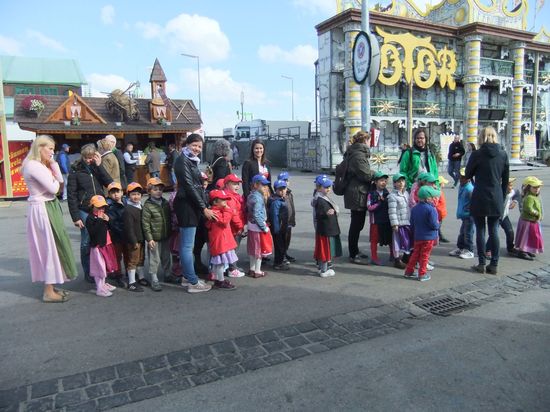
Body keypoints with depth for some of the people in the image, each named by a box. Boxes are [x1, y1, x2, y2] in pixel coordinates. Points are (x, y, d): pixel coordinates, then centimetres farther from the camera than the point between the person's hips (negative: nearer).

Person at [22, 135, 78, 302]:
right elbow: (53, 188, -21)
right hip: (41, 210, -10)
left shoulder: (42, 165, 14)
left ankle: (51, 286, 23)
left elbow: (61, 180, 11)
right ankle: (49, 292, 4)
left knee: (52, 246, 13)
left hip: (48, 208, 10)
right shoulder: (33, 165, -18)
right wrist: (54, 180, 0)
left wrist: (53, 163, 3)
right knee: (49, 247, -5)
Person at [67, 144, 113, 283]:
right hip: (84, 211, -3)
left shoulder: (97, 168, 8)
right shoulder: (75, 170, -2)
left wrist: (99, 166, -12)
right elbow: (71, 195, -4)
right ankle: (88, 273, 15)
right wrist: (75, 217, -8)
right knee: (87, 242, 2)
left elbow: (109, 183, -6)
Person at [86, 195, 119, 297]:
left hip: (107, 244, 8)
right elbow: (92, 231, -26)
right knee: (100, 267, -4)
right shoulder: (90, 218, -13)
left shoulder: (104, 216, 12)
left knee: (105, 266, 18)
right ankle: (99, 289, 5)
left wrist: (108, 221, -6)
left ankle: (103, 284, 34)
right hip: (97, 245, -8)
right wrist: (100, 220, -24)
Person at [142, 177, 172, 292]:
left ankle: (167, 275, 36)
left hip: (166, 237, 6)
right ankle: (154, 280, 11)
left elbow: (170, 218, 15)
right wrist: (149, 239, -15)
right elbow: (145, 224, -12)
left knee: (167, 257, 18)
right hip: (154, 238, -5)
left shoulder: (166, 203, 6)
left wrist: (171, 232, 14)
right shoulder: (147, 206, -11)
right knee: (154, 260, 1)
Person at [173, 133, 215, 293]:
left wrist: (205, 205, 11)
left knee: (187, 244, 14)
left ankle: (187, 277, 22)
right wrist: (204, 208, -15)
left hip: (192, 205, 9)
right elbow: (189, 186, -15)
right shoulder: (183, 160, -10)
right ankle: (193, 283, -2)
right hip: (186, 205, -9)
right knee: (187, 245, -6)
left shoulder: (192, 161, 18)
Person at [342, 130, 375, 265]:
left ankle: (354, 252, 28)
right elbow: (365, 174, -20)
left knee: (356, 224, 17)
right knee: (357, 224, -4)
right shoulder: (359, 154, -16)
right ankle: (354, 255, 4)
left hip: (355, 193, 11)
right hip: (358, 194, -11)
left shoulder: (354, 153, 17)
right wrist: (376, 174, -3)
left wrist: (372, 173, 13)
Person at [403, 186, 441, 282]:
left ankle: (408, 271, 20)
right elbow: (434, 225, -20)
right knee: (424, 256, 4)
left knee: (415, 253, 16)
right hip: (429, 237, -6)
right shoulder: (431, 209, -20)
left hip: (417, 236, 6)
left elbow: (412, 224, 8)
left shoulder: (414, 208, 2)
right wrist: (438, 225, 2)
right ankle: (422, 274, 13)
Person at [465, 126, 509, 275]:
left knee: (480, 231, 5)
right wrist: (502, 197, 16)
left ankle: (482, 264, 9)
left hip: (479, 199, -3)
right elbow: (506, 179, 8)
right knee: (494, 232, 9)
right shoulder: (503, 154, 2)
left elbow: (467, 175, 1)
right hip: (496, 199, 3)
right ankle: (494, 264, 13)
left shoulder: (477, 154, -9)